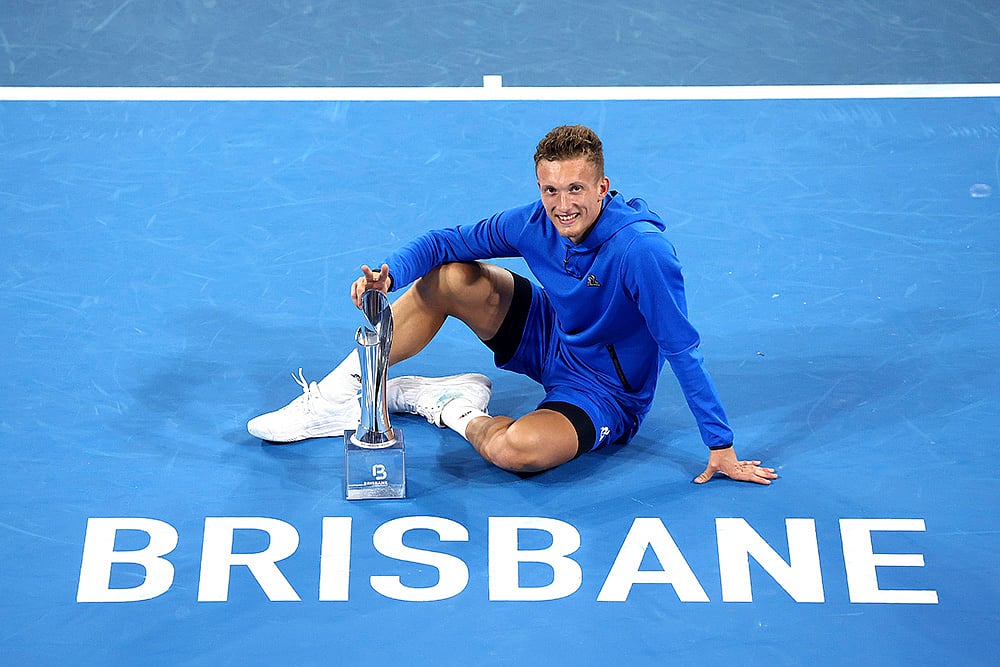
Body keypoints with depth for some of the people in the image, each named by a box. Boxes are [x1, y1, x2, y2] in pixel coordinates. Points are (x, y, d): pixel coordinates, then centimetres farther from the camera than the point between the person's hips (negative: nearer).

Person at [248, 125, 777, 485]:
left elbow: (682, 349, -29)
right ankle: (341, 395, 3)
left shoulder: (640, 249, -32)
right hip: (550, 338, 6)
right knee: (447, 278, -9)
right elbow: (444, 242, -5)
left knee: (518, 449, -36)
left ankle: (453, 411, 0)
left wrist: (721, 447, -27)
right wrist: (390, 273, -26)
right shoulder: (534, 223, -14)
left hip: (604, 390, -6)